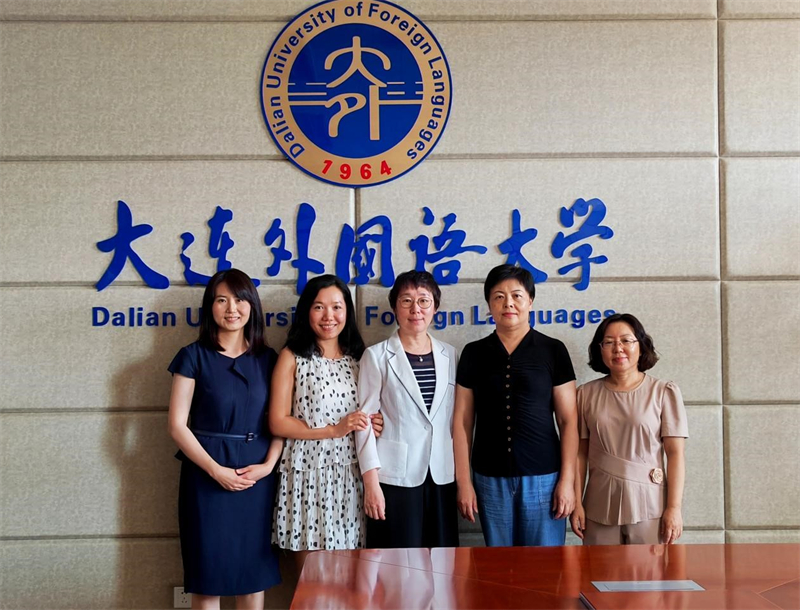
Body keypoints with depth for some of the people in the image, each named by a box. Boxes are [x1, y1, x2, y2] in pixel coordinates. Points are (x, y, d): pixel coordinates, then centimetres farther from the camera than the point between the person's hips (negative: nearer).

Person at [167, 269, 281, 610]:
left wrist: (268, 465, -9)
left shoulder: (267, 359, 6)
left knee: (254, 569, 10)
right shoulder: (194, 356, -3)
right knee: (209, 570, 5)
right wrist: (216, 470, -14)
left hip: (257, 476, 3)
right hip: (208, 476, -2)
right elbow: (177, 424, -7)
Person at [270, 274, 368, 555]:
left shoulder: (358, 357, 10)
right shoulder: (292, 357, -1)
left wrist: (372, 424, -3)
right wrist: (333, 430, -13)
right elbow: (278, 423, -6)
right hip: (309, 474, -3)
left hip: (350, 475, 3)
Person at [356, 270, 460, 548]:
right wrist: (371, 482, -11)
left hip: (442, 477, 4)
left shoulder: (449, 355, 8)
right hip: (395, 477, -3)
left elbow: (455, 419, 12)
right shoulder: (377, 356, -3)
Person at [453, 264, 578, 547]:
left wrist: (567, 480, -5)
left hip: (543, 477, -2)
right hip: (490, 479, 2)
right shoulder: (474, 353, 5)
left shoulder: (553, 350, 0)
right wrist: (463, 481, 1)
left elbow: (568, 420, 0)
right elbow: (462, 421, 5)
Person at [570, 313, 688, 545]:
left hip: (649, 507, -1)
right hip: (600, 508, 2)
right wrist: (577, 503, 2)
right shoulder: (586, 394, 4)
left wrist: (674, 508, -8)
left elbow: (675, 454, -3)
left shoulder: (664, 392, -1)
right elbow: (580, 453, 5)